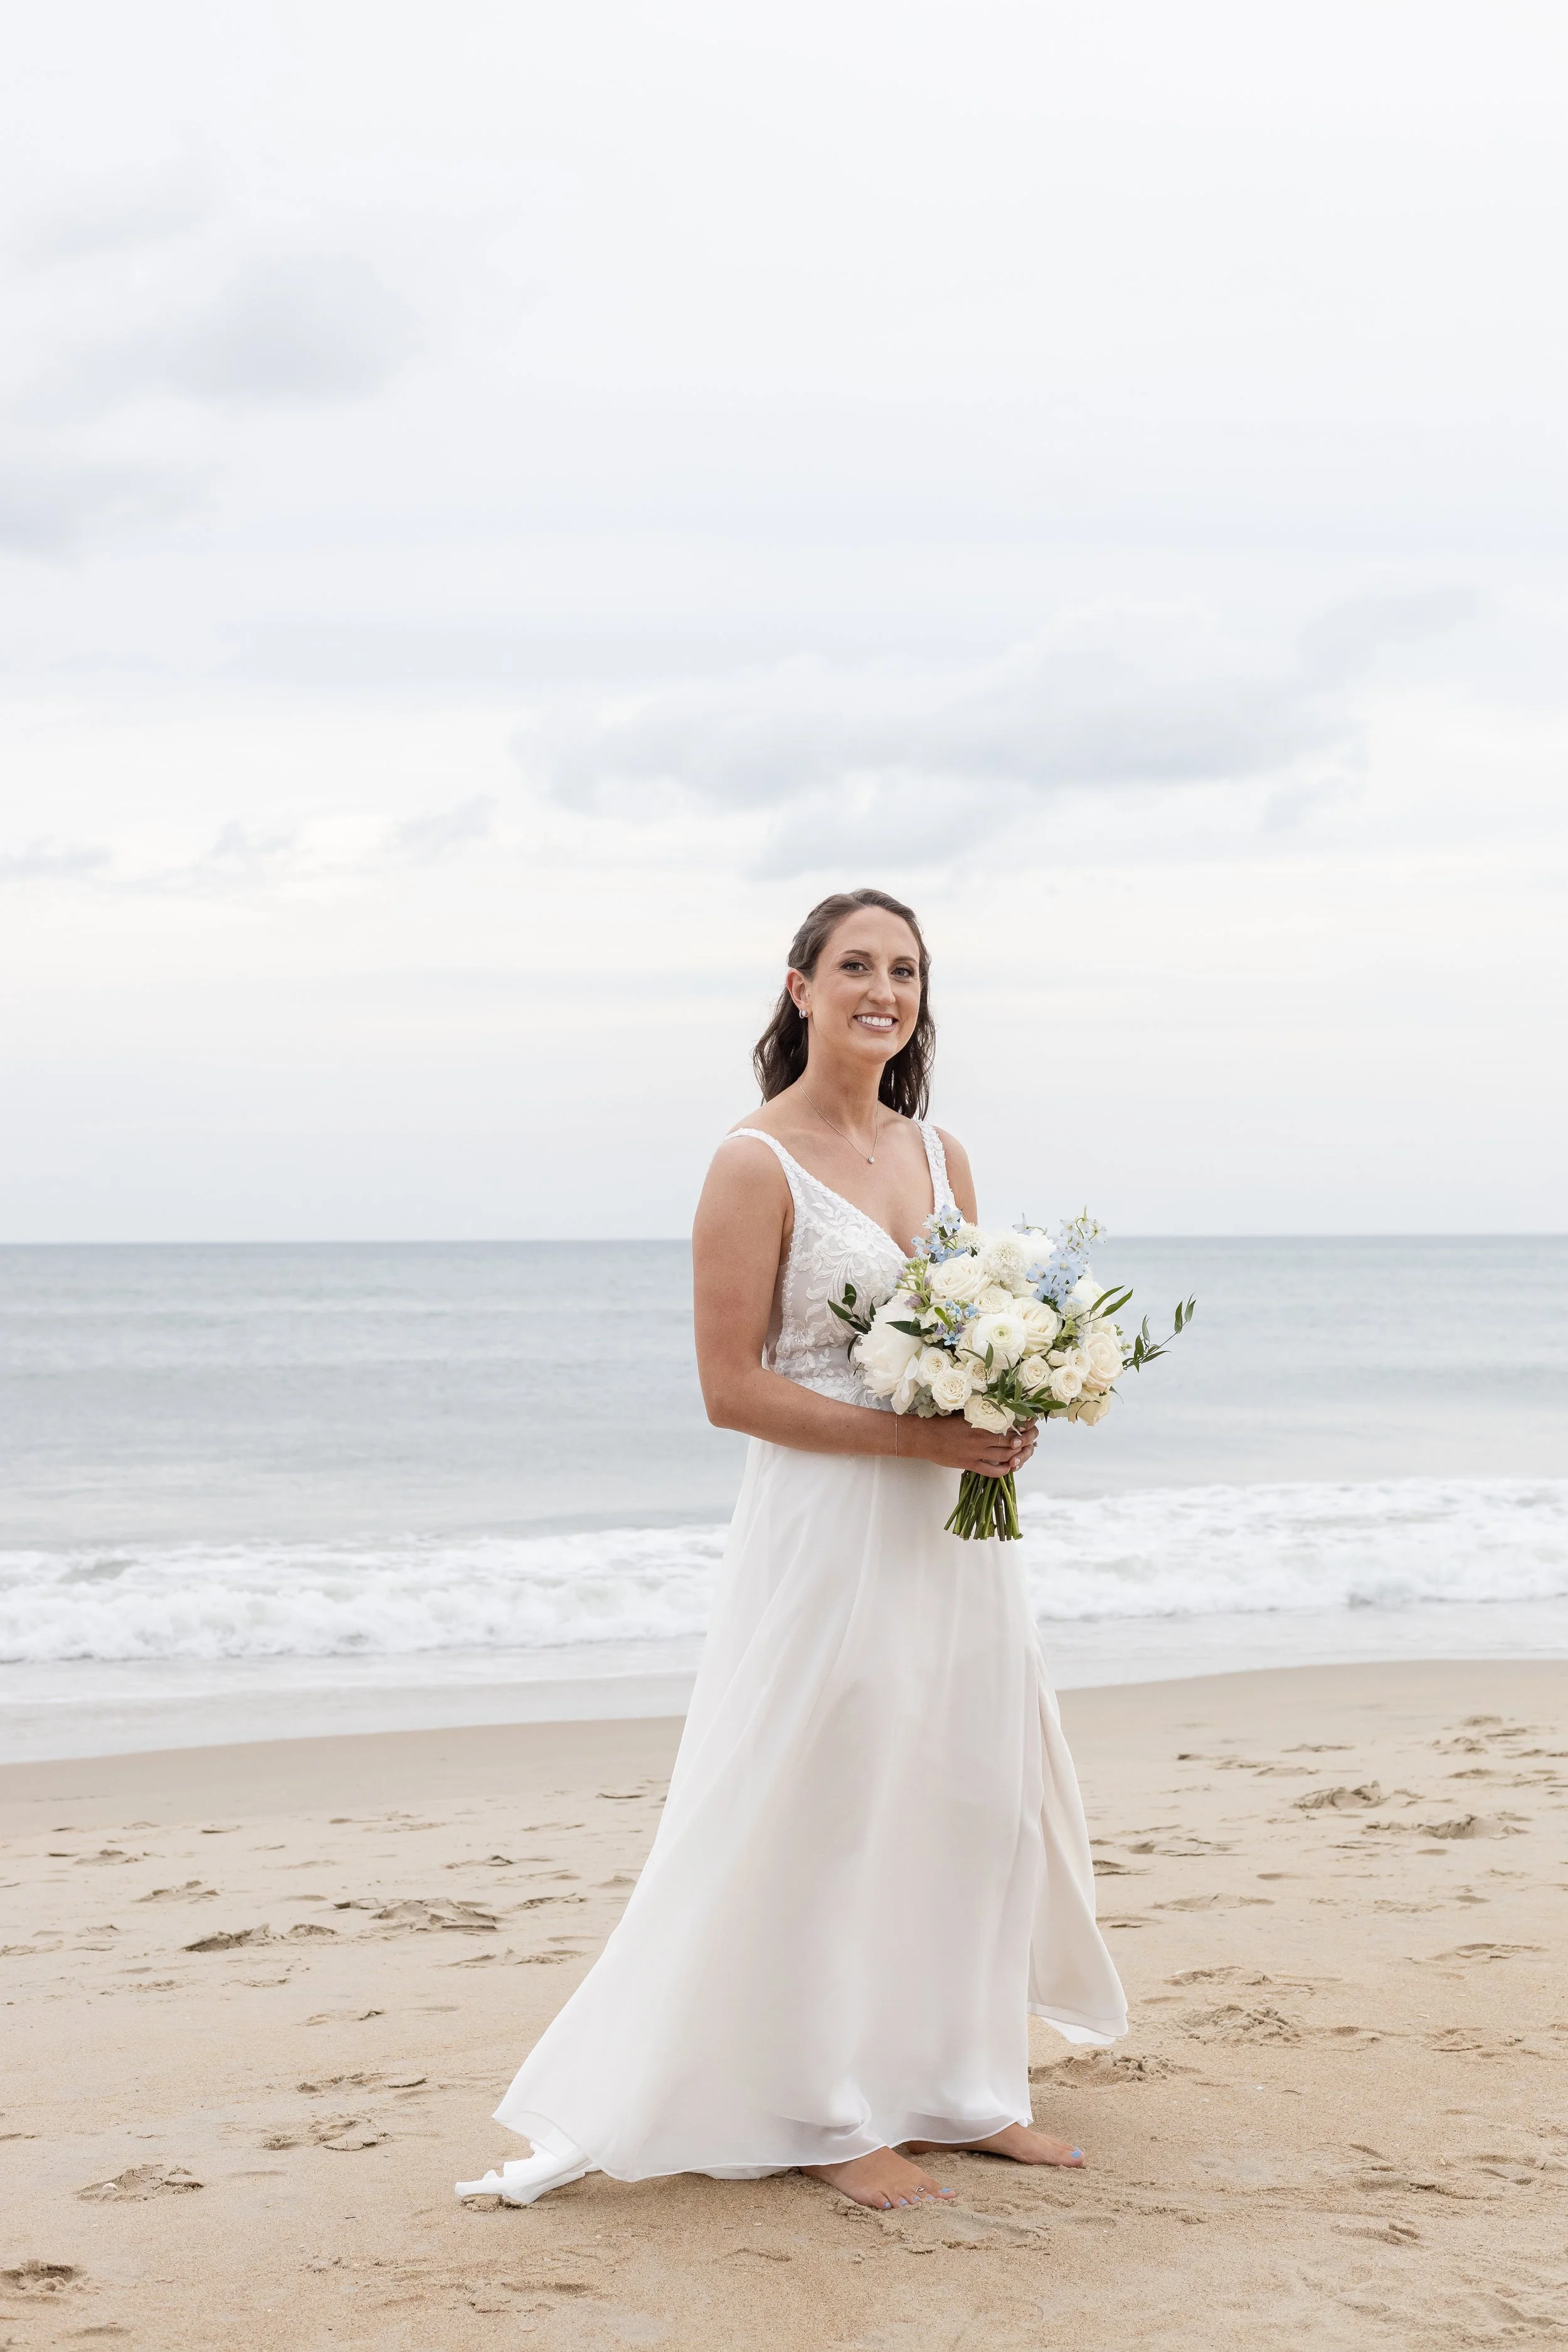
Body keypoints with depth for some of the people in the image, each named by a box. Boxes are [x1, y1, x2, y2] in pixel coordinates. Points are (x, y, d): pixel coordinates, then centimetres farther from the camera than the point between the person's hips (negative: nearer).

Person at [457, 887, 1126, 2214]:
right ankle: (827, 2115, 15)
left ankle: (958, 2086, 26)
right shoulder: (757, 1165, -10)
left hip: (955, 1526, 7)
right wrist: (921, 1437, -19)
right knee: (826, 1813, 0)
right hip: (830, 1524, -7)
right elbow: (733, 1386, -14)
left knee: (977, 1796, 11)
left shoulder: (938, 1154, 11)